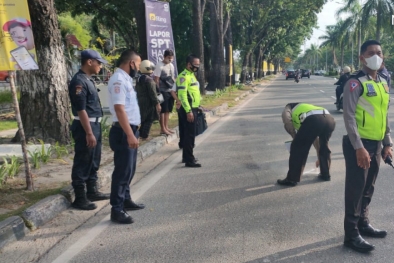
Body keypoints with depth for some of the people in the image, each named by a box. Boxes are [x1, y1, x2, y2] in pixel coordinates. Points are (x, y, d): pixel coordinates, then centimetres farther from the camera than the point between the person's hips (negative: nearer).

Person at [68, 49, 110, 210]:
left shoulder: (88, 80, 14)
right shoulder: (79, 81, -17)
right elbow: (81, 110, -22)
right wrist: (89, 133, -23)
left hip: (94, 125, 10)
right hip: (85, 127, -10)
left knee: (94, 162, 17)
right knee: (82, 163, -2)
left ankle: (92, 192, 29)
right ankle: (80, 198, 8)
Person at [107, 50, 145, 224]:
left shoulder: (125, 79, 16)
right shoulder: (118, 80, -15)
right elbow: (119, 108, -24)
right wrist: (130, 135, -27)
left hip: (130, 130, 10)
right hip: (123, 132, -10)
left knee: (129, 169, 18)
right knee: (123, 170, -6)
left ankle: (126, 200, 30)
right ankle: (117, 209, 1)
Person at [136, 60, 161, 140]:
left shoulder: (139, 79, 10)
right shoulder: (149, 79, -16)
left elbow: (137, 91, 16)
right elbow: (153, 93, -19)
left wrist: (139, 100, 24)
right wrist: (157, 104, -15)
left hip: (141, 103, 8)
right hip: (149, 103, -8)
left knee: (143, 119, 19)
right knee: (148, 120, 0)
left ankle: (141, 134, 23)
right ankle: (144, 136, 1)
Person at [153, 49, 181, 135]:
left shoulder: (171, 66, 12)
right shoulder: (160, 66, -11)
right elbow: (156, 80, -13)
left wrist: (174, 91, 14)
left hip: (170, 91, 7)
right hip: (163, 91, -7)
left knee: (168, 110, 12)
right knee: (163, 110, -2)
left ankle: (166, 127, 22)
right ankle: (162, 129, 4)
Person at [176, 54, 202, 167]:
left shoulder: (191, 75, 17)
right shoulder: (184, 76, -15)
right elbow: (182, 95, -22)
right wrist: (188, 111, -25)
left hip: (193, 109, 10)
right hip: (188, 110, -10)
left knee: (188, 134, 16)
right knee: (189, 135, -7)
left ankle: (186, 157, 26)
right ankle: (189, 160, -3)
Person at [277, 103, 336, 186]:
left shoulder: (289, 109, 30)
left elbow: (286, 118, 1)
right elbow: (315, 138, 49)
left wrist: (295, 138, 12)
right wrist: (319, 157, 58)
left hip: (313, 120, -7)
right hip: (330, 119, 7)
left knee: (298, 149, 10)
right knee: (324, 147, 32)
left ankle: (292, 179, 17)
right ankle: (325, 174, 41)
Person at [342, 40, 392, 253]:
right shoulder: (355, 83, -12)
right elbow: (349, 116, -18)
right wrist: (359, 148, -22)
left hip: (376, 144, 8)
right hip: (359, 145, -7)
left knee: (368, 188, 18)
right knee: (355, 189, -1)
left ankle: (363, 223, 34)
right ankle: (351, 234, 9)